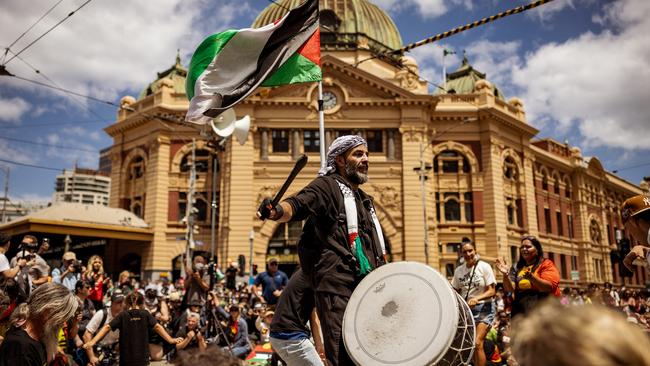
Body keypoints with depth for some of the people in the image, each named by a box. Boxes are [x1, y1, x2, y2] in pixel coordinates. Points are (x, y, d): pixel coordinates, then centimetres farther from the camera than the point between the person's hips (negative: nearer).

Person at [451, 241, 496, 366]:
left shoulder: (484, 267, -8)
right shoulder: (458, 270, 5)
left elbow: (491, 291, -11)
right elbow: (455, 292, 12)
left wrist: (477, 298, -27)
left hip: (484, 309, -4)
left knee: (477, 343, -16)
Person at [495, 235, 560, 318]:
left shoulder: (546, 264, 3)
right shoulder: (516, 267, 12)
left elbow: (549, 287, -11)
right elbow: (510, 289, 0)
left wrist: (531, 277, -27)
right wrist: (506, 274, -19)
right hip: (521, 313, 3)